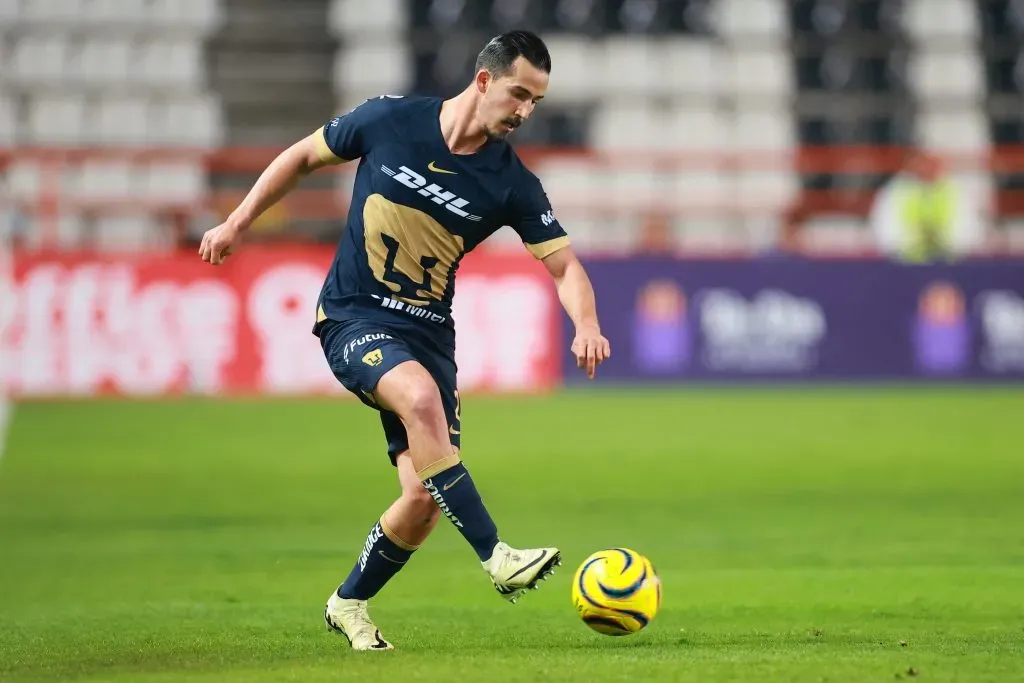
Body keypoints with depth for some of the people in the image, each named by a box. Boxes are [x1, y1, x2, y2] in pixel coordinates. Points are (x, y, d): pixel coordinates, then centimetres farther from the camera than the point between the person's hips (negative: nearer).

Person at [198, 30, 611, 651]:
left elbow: (565, 265, -5)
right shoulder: (390, 120, -9)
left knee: (426, 497, -7)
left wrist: (587, 327, -24)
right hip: (354, 319, -3)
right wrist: (237, 223, 5)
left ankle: (350, 603, 19)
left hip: (428, 333, 4)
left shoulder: (511, 183, -5)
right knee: (421, 397, -35)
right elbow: (303, 157, 7)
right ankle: (498, 559, -34)